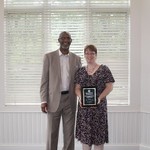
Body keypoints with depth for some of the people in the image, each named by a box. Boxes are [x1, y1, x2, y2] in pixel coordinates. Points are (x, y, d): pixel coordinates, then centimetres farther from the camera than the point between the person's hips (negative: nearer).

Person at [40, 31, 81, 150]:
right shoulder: (49, 57, -1)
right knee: (52, 132, 6)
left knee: (69, 132, 8)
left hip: (70, 99, 2)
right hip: (54, 99, -2)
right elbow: (44, 80, -2)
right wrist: (44, 100, -8)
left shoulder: (76, 59, 7)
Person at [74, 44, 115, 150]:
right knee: (84, 133, 7)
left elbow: (110, 87, -4)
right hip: (84, 107, 3)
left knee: (99, 133, 1)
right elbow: (77, 88, 8)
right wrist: (80, 97, -12)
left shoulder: (104, 69, 0)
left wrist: (100, 98, -18)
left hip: (99, 106, -3)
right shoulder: (80, 71, 10)